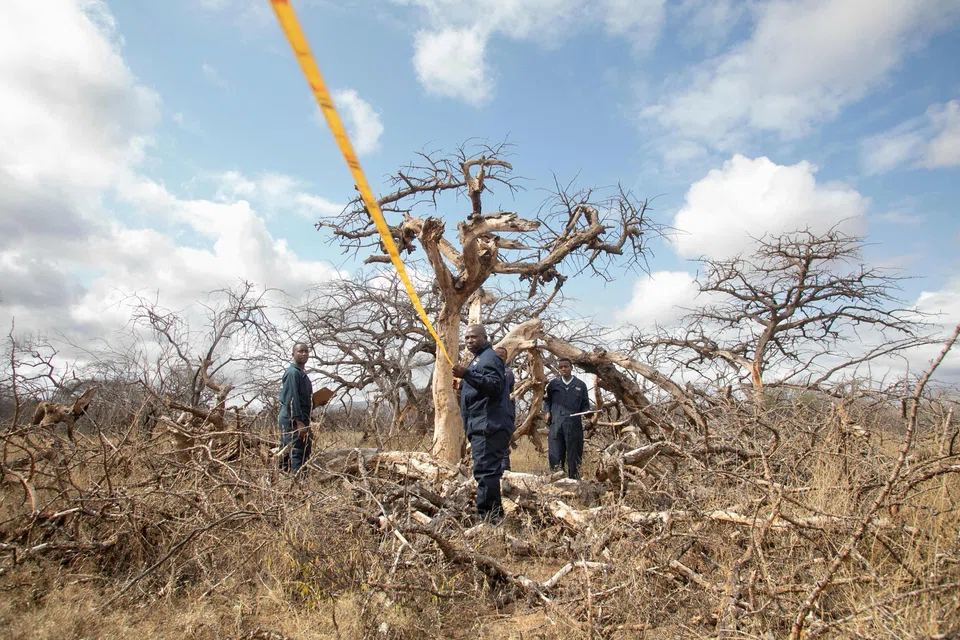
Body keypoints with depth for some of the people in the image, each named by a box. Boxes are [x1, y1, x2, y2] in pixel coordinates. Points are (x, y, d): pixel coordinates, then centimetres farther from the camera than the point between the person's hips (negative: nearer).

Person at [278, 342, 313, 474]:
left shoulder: (302, 373, 19)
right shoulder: (293, 373, -12)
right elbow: (292, 399, -20)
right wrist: (299, 422, -24)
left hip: (301, 419, 10)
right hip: (294, 420, -10)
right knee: (297, 453, -11)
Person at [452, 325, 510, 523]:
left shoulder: (489, 358, -8)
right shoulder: (478, 358, 25)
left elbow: (496, 385, -25)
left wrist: (467, 375, -33)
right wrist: (464, 383, 23)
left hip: (487, 425, -11)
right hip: (482, 426, 11)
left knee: (485, 470, -14)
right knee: (489, 471, 15)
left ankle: (487, 517, -13)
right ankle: (494, 516, 23)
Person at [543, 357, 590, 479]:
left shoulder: (580, 385, 10)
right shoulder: (553, 383, 11)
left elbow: (585, 405, 14)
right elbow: (547, 400, 22)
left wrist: (587, 413, -7)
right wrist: (547, 411, 4)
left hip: (574, 425, 0)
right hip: (556, 424, 1)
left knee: (573, 456, 4)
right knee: (555, 456, 0)